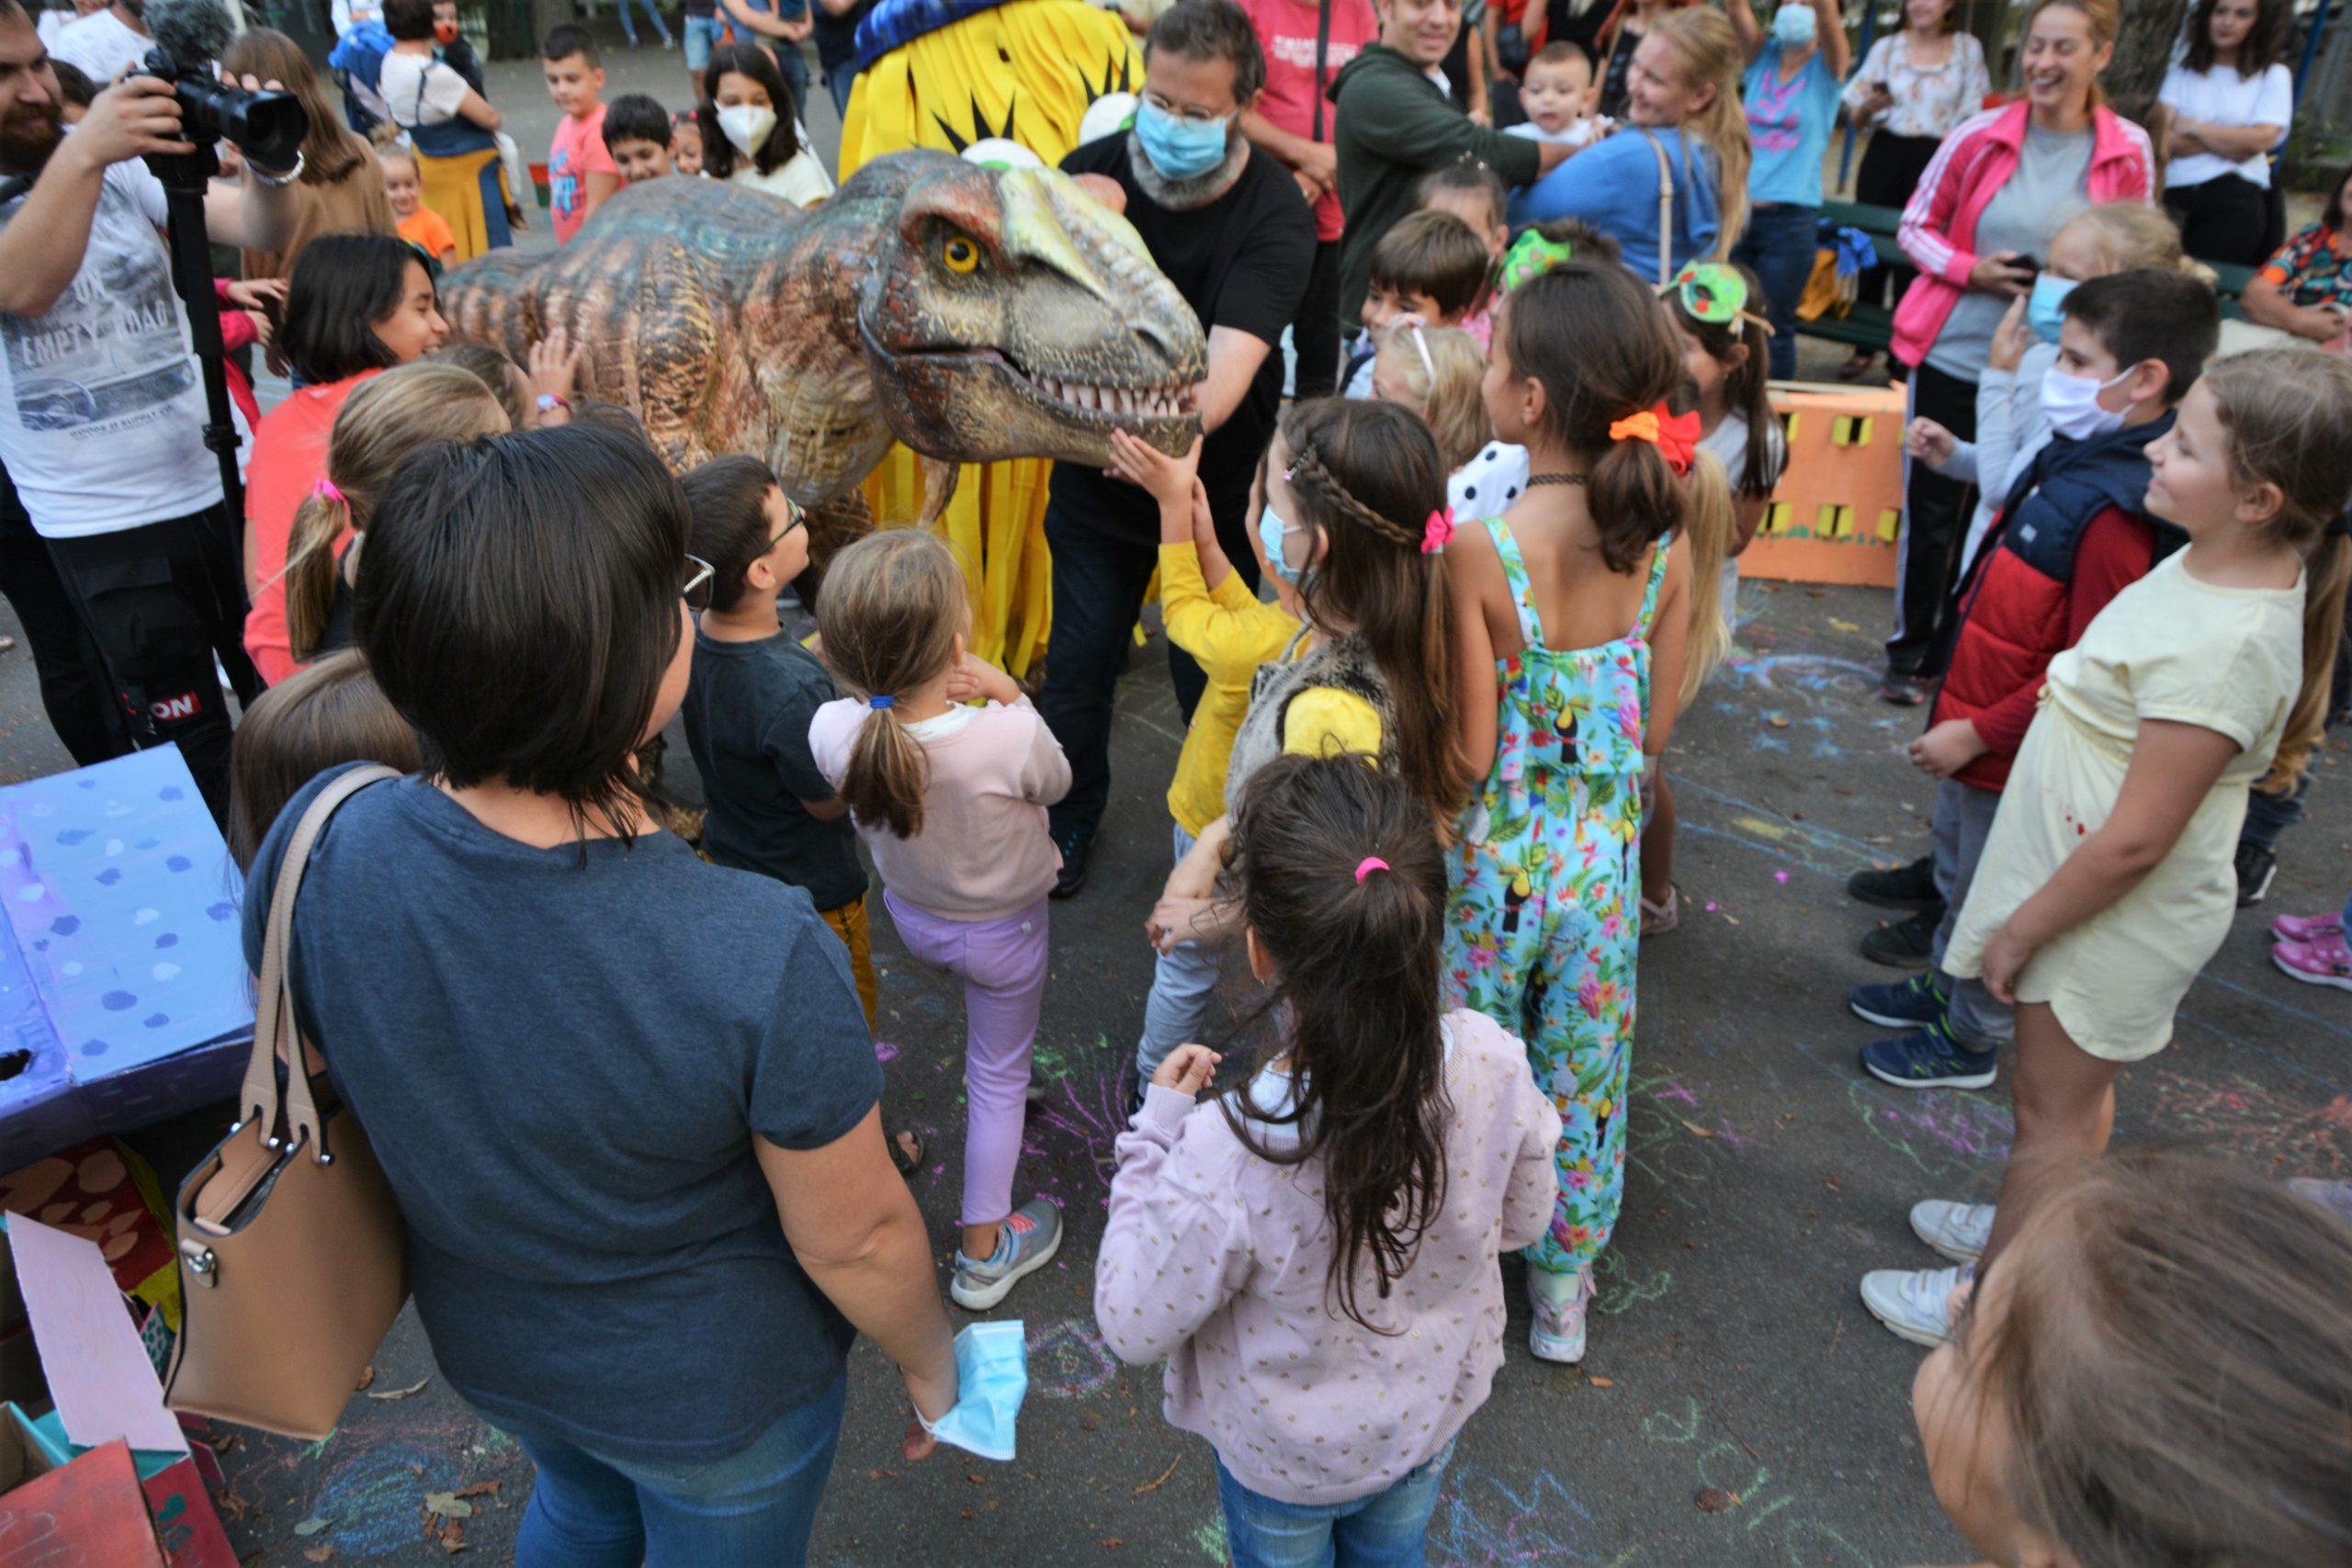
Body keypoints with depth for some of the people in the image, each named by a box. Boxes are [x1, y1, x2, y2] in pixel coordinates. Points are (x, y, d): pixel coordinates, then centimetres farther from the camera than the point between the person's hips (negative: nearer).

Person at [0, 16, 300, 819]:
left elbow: (261, 230, -7)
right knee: (189, 740, 8)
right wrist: (82, 154, -38)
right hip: (102, 527, -3)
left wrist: (269, 162, -28)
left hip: (226, 479, 3)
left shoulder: (122, 159, 1)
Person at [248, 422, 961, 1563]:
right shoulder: (763, 960, -40)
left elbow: (320, 1086, -6)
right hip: (717, 1390, -3)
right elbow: (856, 1240, -24)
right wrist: (931, 1362, -2)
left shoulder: (311, 854, -26)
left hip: (486, 1342, 4)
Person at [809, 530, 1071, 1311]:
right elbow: (1056, 783, -15)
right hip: (1001, 930, -3)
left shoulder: (834, 730, -30)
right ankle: (984, 1250, 37)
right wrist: (1010, 695, -16)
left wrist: (923, 693, -19)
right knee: (997, 1076, 19)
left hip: (910, 916, 3)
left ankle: (1009, 1071, 64)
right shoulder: (1010, 736, -39)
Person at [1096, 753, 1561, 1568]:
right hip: (1430, 1418, 3)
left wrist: (1156, 1132, -19)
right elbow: (1523, 1220, -9)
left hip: (1283, 1457, -2)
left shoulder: (1226, 1156, -43)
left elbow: (1135, 1327, -24)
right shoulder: (1493, 1066, -30)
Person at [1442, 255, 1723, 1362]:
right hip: (1605, 857, 4)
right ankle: (1563, 1288, 42)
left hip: (1493, 860, -4)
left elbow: (1469, 754, -20)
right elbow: (1656, 729, -1)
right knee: (1584, 1076, 22)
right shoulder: (1669, 537, -11)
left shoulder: (1481, 553, -25)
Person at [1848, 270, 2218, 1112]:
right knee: (1957, 867, 27)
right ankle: (1943, 985, 48)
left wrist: (1978, 732, -22)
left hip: (2010, 752, -9)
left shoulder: (2115, 513, -30)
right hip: (1975, 718, 9)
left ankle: (1969, 1039, 30)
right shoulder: (2071, 458, 0)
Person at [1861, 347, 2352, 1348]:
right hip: (2089, 886, 9)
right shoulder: (2213, 564, -4)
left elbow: (2137, 840, -29)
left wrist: (2020, 929, -16)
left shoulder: (2224, 646, -34)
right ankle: (2029, 1228, 47)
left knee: (2054, 1109, 10)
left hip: (2120, 913, -9)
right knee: (2077, 1088, 26)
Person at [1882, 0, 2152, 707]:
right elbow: (1915, 227, 4)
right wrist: (1973, 270, -13)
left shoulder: (2129, 151, -1)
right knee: (1931, 510, 6)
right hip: (1953, 354, 0)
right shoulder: (1981, 135, -4)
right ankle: (1911, 649, 22)